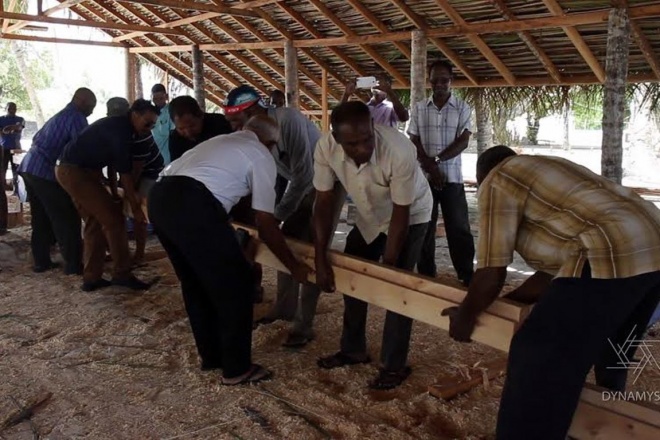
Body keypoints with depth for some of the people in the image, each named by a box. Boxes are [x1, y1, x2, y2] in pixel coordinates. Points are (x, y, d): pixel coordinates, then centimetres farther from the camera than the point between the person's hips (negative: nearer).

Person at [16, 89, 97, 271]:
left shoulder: (61, 115, 24)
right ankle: (73, 263, -2)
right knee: (66, 218, -5)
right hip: (45, 171, -10)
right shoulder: (77, 118, -6)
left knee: (41, 219, 15)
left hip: (29, 167, 10)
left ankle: (41, 261, 20)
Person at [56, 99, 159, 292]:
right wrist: (135, 207, -13)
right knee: (114, 219, -9)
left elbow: (112, 161, 22)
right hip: (75, 170, -11)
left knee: (95, 223, 13)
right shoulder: (121, 130, -18)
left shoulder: (118, 126, 12)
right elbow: (124, 171, -18)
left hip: (70, 170, 11)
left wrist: (114, 192, 25)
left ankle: (91, 278, 16)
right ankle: (122, 274, -1)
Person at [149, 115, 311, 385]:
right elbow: (265, 224, 6)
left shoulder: (220, 141, 33)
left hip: (159, 198, 9)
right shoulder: (262, 156, 10)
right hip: (191, 206, -9)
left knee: (195, 284, 22)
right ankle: (237, 369, 17)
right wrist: (293, 265, 16)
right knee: (235, 285, 6)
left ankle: (211, 356, 36)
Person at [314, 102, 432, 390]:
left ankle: (394, 365, 7)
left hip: (410, 215, -5)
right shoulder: (326, 148, -28)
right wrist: (321, 259, -22)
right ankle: (353, 350, 28)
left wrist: (387, 268, -24)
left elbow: (400, 214, -29)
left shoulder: (399, 152, -39)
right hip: (369, 217, 5)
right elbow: (324, 203, -18)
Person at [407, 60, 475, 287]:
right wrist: (430, 167, -11)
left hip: (452, 177, -1)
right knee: (424, 228, 6)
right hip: (423, 177, 2)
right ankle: (426, 275, 16)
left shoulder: (462, 108, 3)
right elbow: (414, 141, 2)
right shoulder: (418, 108, 8)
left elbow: (463, 141, -6)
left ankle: (468, 277, 8)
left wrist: (437, 160, -16)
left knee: (458, 228, 0)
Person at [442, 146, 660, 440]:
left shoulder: (497, 181, 5)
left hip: (612, 255, -10)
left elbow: (490, 274, 0)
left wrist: (465, 316, 16)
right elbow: (554, 271, 26)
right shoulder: (543, 170, 30)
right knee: (609, 356, 31)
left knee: (537, 363, -1)